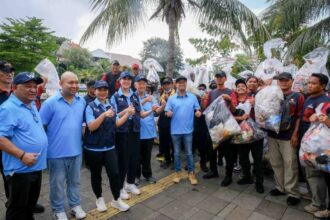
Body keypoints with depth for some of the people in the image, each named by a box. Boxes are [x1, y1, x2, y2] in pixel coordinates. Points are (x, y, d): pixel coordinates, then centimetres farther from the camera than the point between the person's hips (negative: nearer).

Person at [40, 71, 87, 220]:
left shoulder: (82, 101, 2)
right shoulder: (50, 103, -13)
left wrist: (81, 133, 5)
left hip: (76, 150, 4)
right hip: (57, 152, -4)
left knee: (75, 181, 20)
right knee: (57, 183, 14)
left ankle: (75, 205, 40)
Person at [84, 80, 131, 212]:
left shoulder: (111, 106, 6)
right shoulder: (90, 106, -10)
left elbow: (116, 124, 10)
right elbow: (91, 127, -19)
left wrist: (128, 114, -1)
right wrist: (104, 115, -32)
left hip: (109, 147, 4)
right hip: (93, 148, -3)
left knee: (114, 173, 3)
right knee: (96, 175, 13)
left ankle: (116, 200, 23)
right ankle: (99, 199, 35)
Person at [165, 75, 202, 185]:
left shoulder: (193, 97, 2)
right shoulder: (171, 98, 2)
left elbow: (197, 109, 4)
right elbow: (167, 113, 0)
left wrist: (198, 112, -18)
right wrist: (168, 113, -22)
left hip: (188, 130, 0)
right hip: (175, 130, 1)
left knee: (189, 153, 8)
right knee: (176, 153, 11)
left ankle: (191, 173, 22)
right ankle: (177, 173, 25)